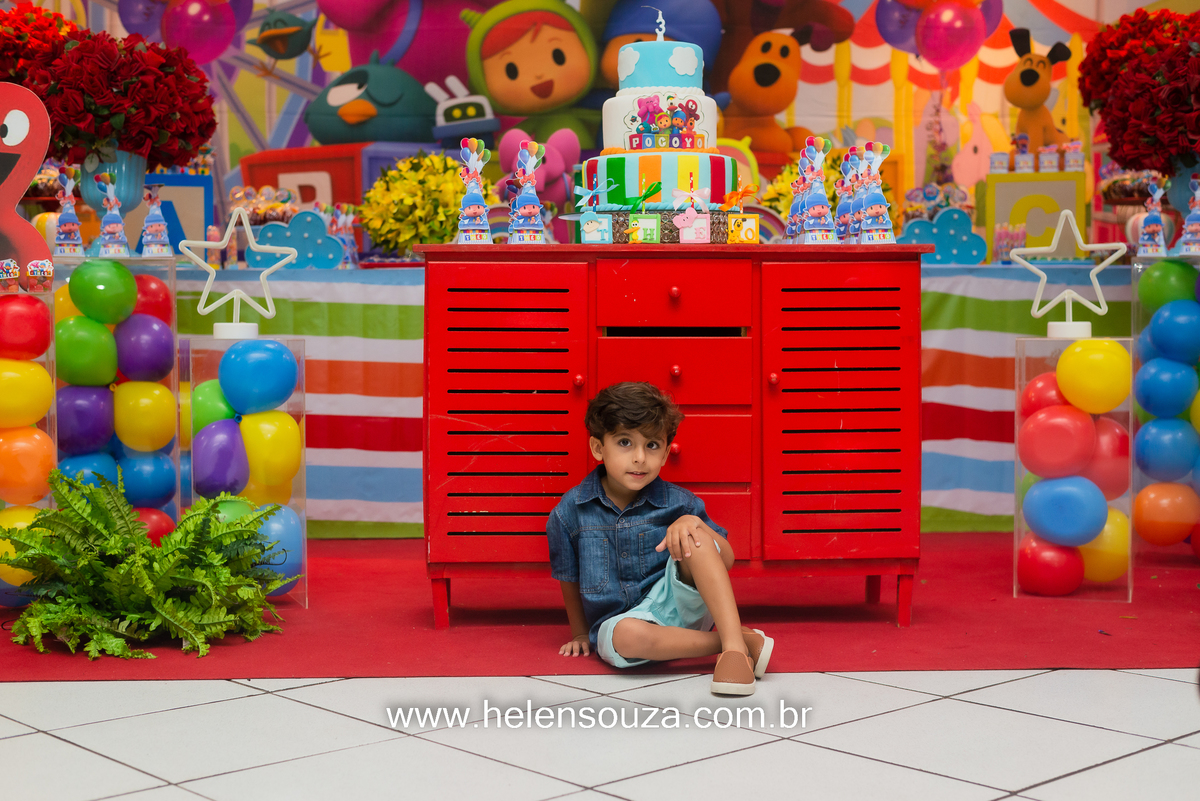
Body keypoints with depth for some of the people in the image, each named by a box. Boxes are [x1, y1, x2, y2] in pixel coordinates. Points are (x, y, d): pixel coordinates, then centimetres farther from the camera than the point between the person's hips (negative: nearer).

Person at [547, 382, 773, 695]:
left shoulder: (676, 503, -1)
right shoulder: (570, 511, -2)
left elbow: (726, 561, 2)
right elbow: (569, 579, 13)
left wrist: (694, 523, -17)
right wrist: (581, 634, 21)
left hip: (678, 603, 1)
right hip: (616, 619, -1)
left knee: (694, 537, -25)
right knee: (627, 636, -39)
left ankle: (733, 643, -35)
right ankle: (745, 640, -25)